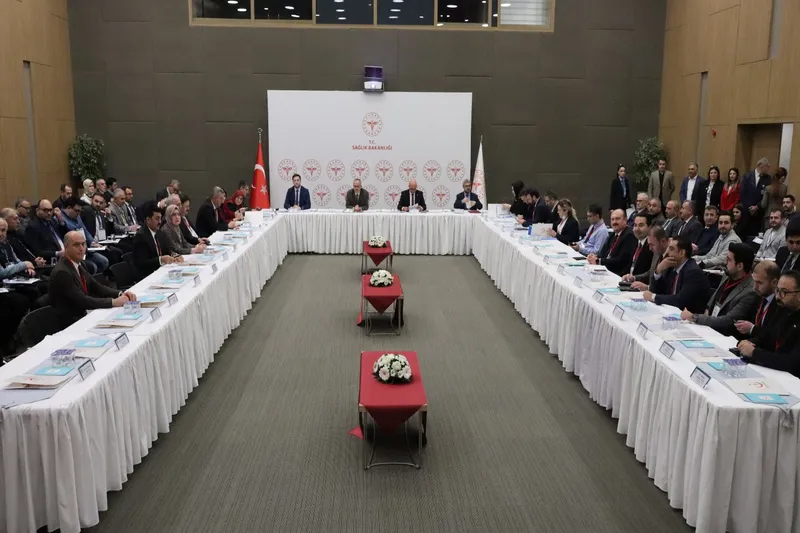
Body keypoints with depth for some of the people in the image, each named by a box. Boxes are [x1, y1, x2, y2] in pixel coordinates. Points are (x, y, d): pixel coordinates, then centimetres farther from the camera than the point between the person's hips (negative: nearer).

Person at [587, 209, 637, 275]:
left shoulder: (629, 235, -12)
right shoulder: (614, 234, 14)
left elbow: (620, 260, -18)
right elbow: (604, 252, 13)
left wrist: (598, 261, -16)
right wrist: (596, 257, -9)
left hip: (620, 274, -8)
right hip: (608, 269, 8)